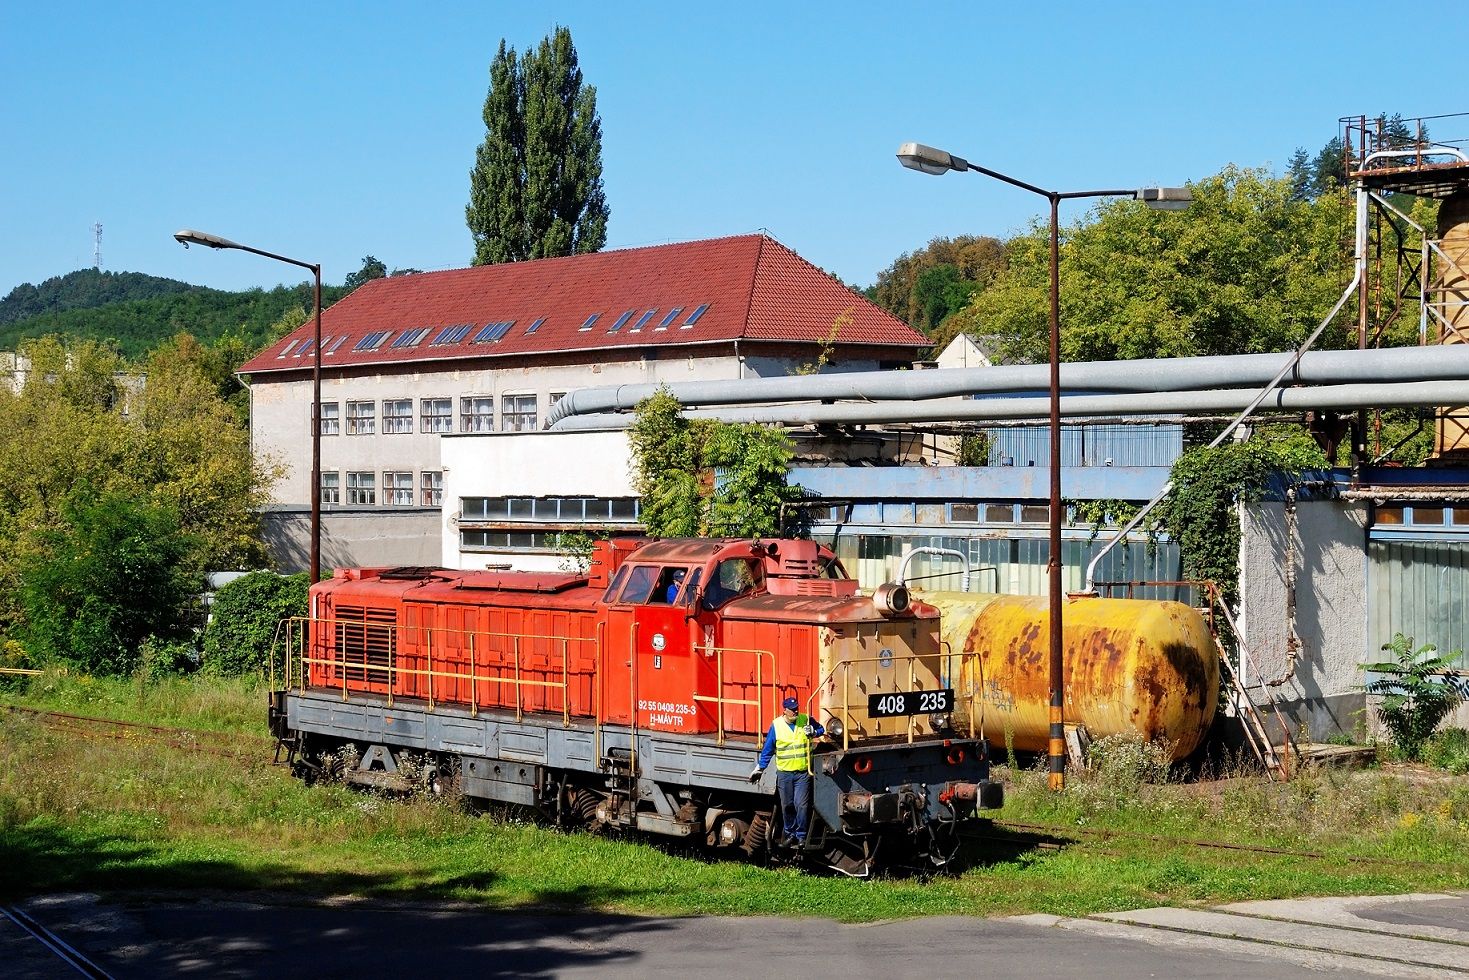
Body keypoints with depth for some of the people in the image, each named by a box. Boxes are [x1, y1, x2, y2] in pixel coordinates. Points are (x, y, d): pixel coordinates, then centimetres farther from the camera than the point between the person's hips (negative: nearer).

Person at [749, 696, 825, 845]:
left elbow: (821, 730, 16)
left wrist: (813, 732, -7)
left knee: (801, 804, -8)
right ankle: (791, 834, 22)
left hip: (803, 772, -1)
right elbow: (767, 749, 7)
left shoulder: (806, 720, 1)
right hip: (784, 773, 1)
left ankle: (801, 835, 1)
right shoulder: (776, 725, 0)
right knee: (787, 806, 8)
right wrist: (759, 768, 9)